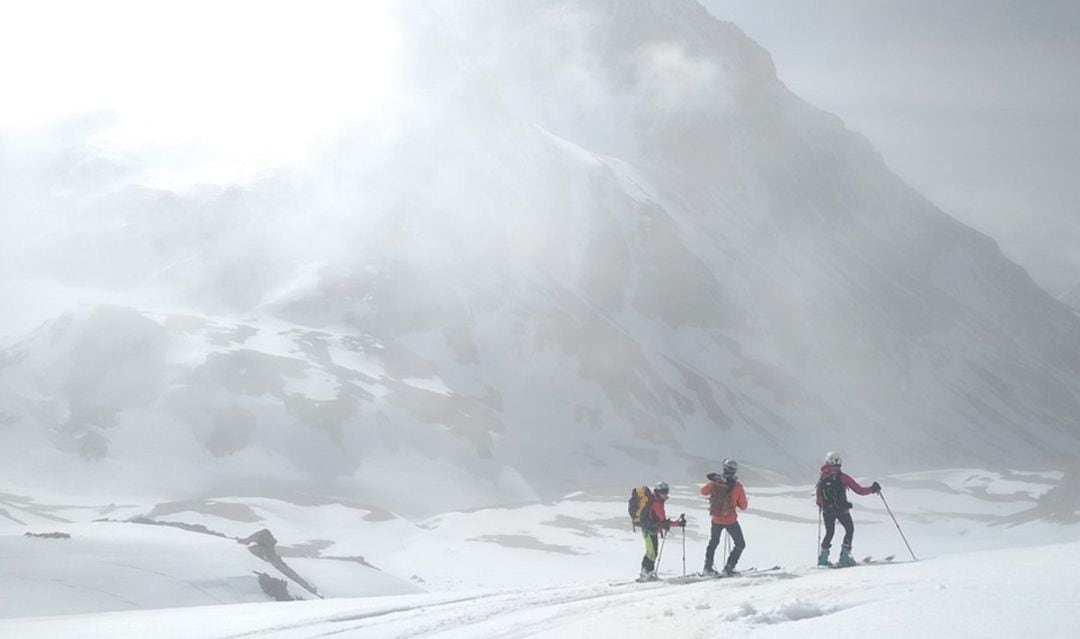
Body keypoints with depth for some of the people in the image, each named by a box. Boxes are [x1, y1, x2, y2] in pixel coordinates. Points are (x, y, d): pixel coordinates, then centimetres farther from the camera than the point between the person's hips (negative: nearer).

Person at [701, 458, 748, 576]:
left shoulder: (714, 482, -8)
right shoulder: (737, 486, -15)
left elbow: (703, 491, 12)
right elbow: (743, 506, -7)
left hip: (716, 519, 4)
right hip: (730, 520, -4)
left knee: (713, 542, 26)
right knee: (740, 544, 12)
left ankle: (708, 567, 29)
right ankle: (729, 568, 3)